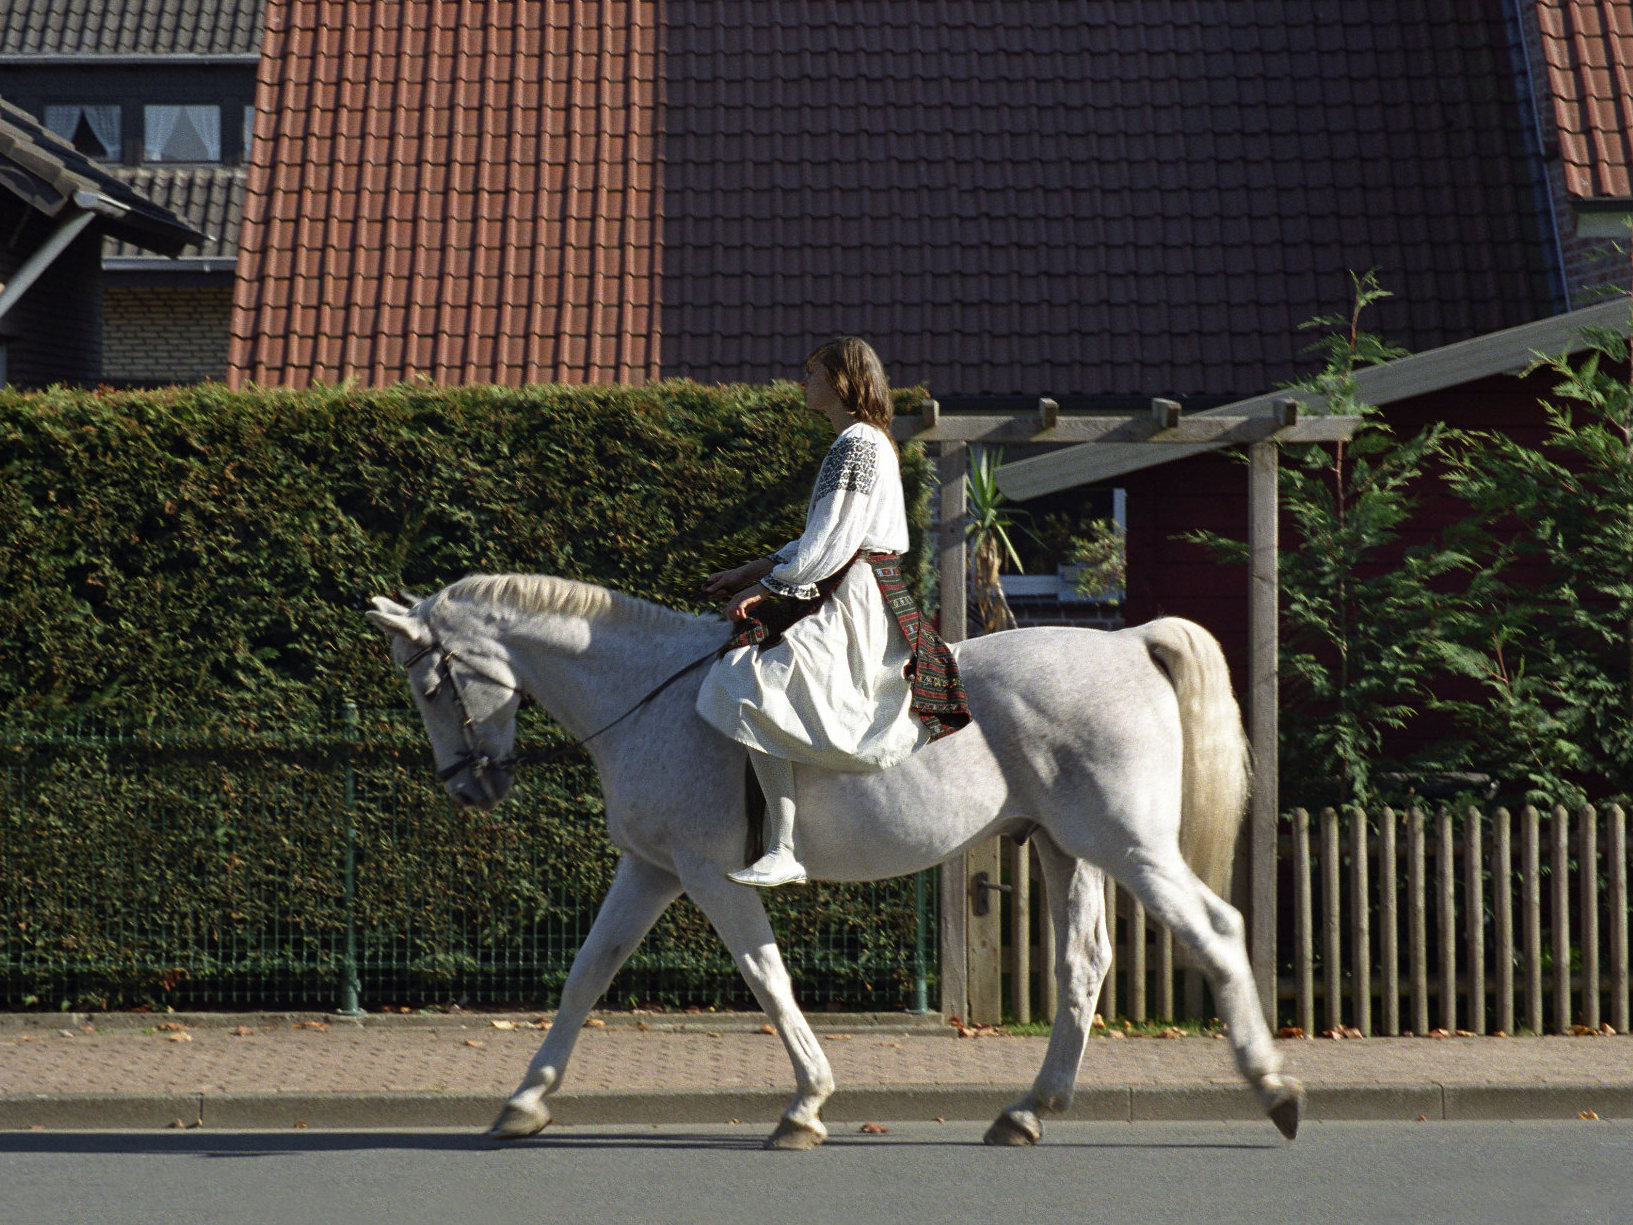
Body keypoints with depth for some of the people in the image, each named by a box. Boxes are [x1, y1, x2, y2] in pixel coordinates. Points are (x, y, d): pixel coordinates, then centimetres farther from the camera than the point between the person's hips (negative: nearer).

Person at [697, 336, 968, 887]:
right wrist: (757, 569, 18)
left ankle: (783, 851, -32)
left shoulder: (856, 444, -12)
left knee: (756, 690, -26)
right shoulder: (871, 443, 20)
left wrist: (767, 587, -12)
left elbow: (830, 543, -18)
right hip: (861, 596, 11)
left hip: (854, 601, -11)